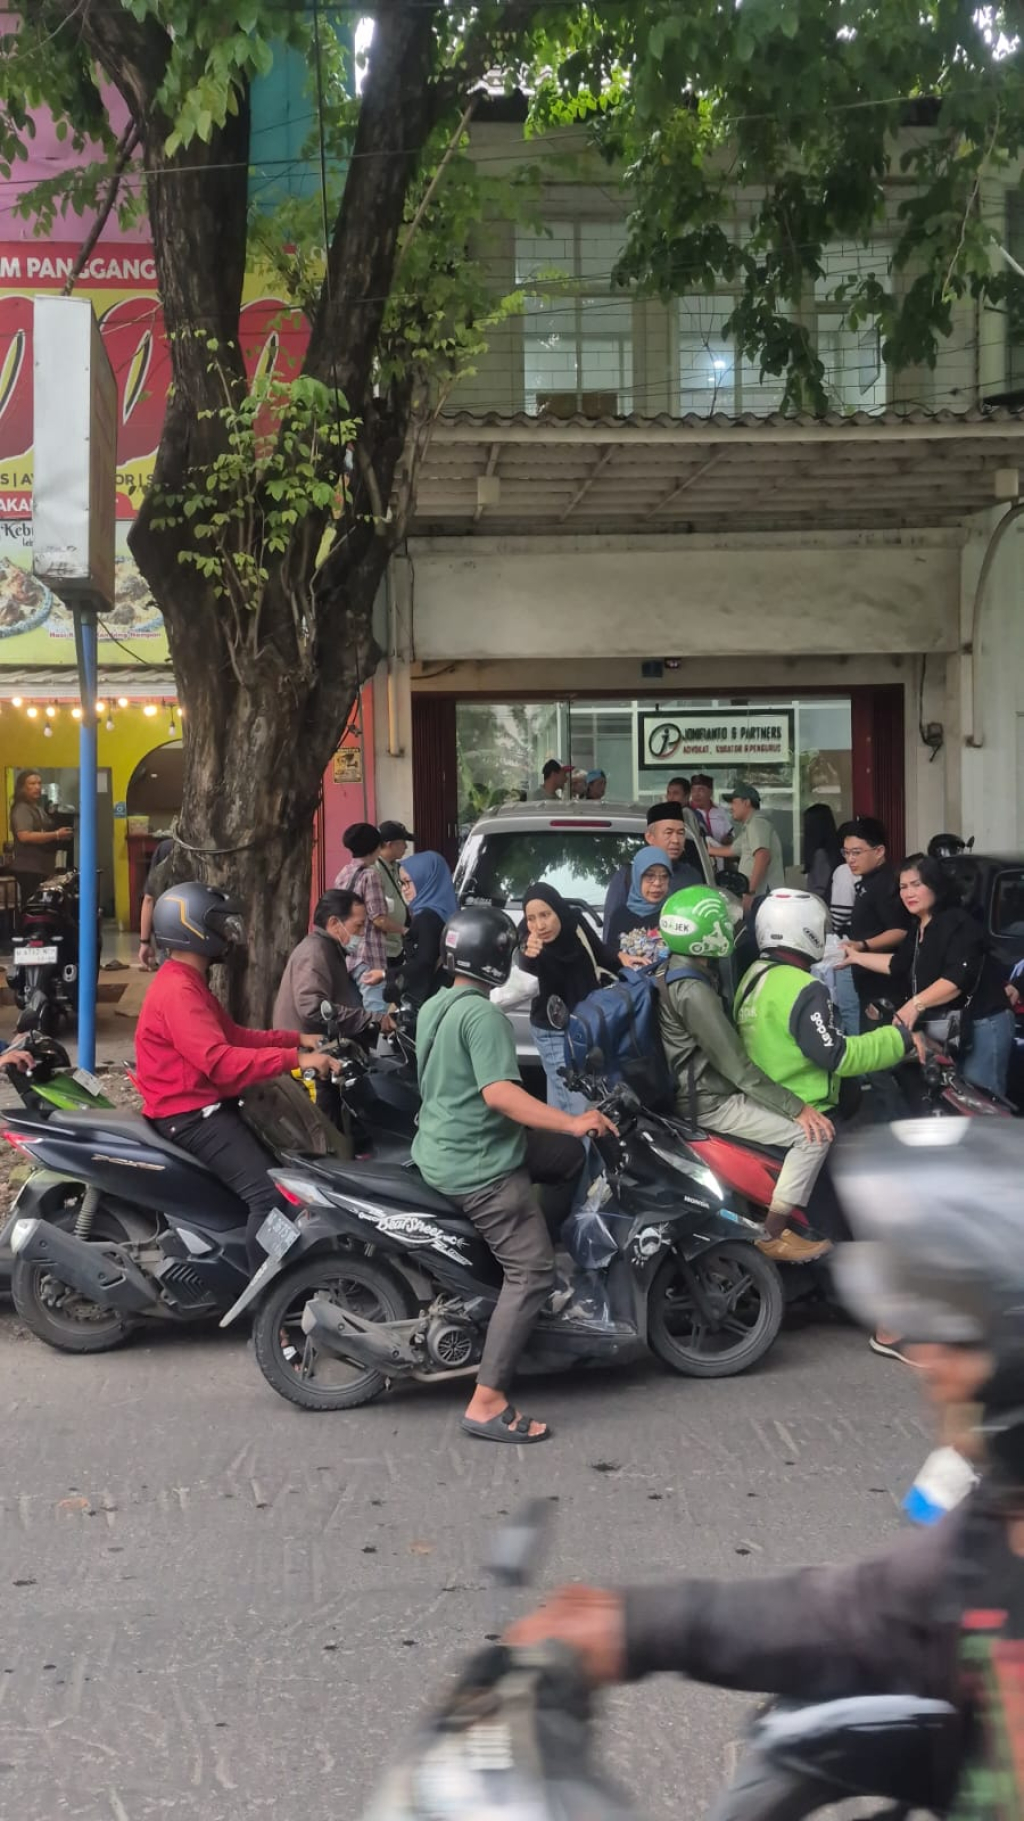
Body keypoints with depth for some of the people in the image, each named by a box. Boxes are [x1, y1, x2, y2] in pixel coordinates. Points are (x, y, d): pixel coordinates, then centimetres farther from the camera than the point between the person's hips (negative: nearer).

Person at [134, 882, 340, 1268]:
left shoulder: (189, 984, 15)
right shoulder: (177, 991, -21)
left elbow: (235, 1035, 18)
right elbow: (221, 1062, -31)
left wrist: (297, 1039, 8)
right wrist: (296, 1059, -31)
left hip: (206, 1105, 11)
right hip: (190, 1114, -11)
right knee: (271, 1193, -23)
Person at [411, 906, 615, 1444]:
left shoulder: (433, 1007, 10)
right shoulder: (482, 1015, -19)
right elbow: (500, 1093, -29)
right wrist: (572, 1121, -27)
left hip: (443, 1147, 10)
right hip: (480, 1167, -10)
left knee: (571, 1156, 18)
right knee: (532, 1273, -9)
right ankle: (487, 1404, -12)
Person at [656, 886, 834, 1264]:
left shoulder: (675, 968, 6)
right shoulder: (692, 990, -27)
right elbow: (736, 1066, -27)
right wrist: (798, 1108, -24)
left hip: (700, 1087, 11)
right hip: (710, 1102, -11)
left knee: (796, 1099, 22)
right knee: (813, 1134, -16)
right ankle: (772, 1236, -9)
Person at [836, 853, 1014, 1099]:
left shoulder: (959, 924, -16)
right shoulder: (919, 928, 14)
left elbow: (958, 978, -27)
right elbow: (899, 964, 30)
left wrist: (916, 1004, -32)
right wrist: (857, 956, 31)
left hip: (980, 1025, -10)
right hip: (940, 1029, 10)